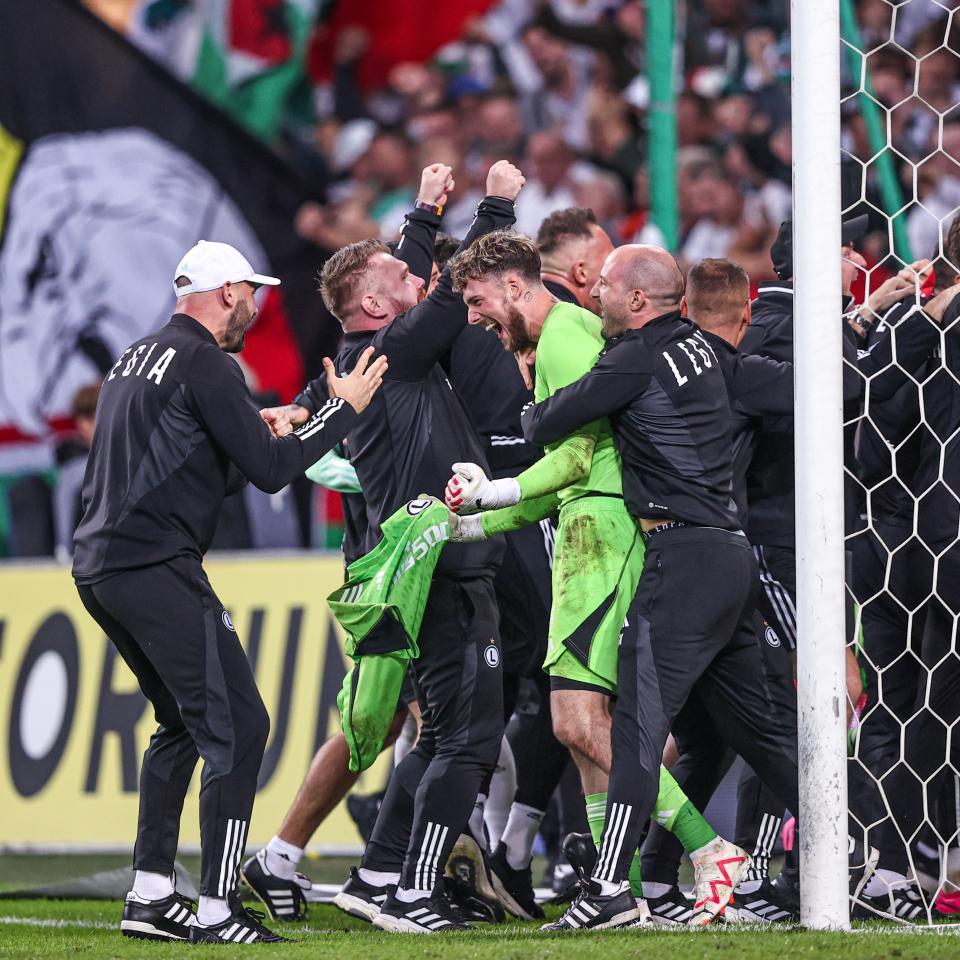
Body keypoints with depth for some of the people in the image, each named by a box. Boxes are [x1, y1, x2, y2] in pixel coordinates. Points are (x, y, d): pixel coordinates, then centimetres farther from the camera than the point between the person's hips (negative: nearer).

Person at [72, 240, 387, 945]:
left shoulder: (136, 358, 20)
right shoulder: (206, 364, -9)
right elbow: (270, 473, -13)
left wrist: (254, 438, 26)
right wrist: (345, 408, -3)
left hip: (100, 566, 10)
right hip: (156, 567, -10)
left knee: (184, 723, 20)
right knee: (236, 726, -9)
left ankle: (150, 895, 17)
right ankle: (216, 911, -14)